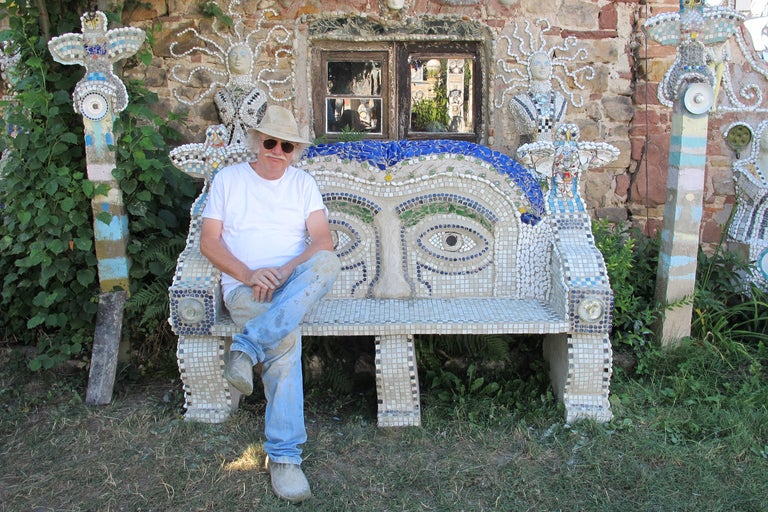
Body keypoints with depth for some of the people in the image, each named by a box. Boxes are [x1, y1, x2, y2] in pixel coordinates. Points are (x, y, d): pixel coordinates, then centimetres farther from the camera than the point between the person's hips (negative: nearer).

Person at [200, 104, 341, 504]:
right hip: (244, 286, -2)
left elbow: (323, 240, 3)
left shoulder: (303, 183, 15)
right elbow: (209, 241, 2)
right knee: (286, 340, -34)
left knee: (327, 263, -34)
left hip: (294, 284, 2)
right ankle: (283, 455, -28)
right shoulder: (228, 179, 11)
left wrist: (287, 270, -16)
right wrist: (249, 275, -14)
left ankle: (249, 346, -38)